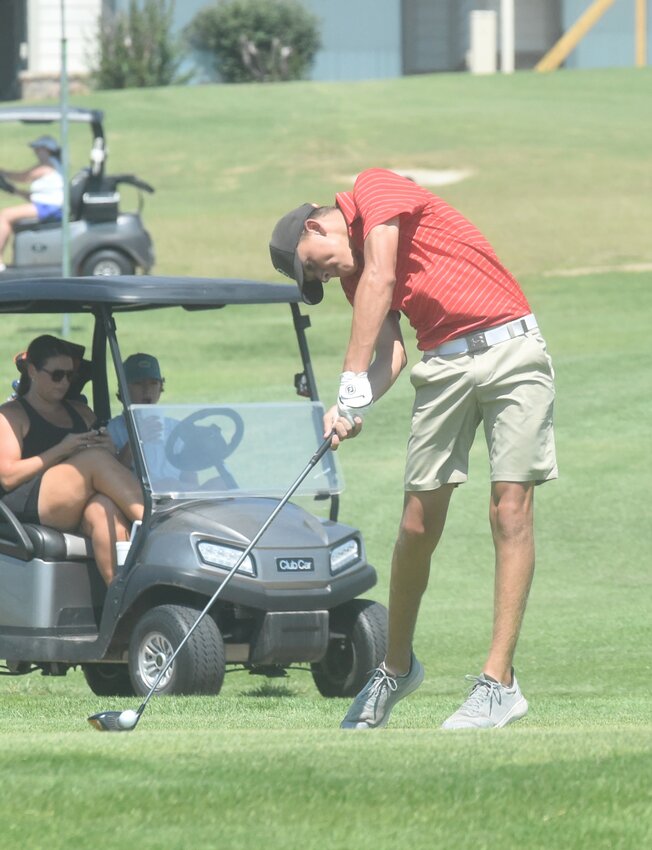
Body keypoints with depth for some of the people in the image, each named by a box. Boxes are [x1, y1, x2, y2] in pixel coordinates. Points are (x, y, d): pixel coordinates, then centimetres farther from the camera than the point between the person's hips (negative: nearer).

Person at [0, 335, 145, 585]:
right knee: (96, 460, -28)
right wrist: (62, 450, -10)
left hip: (74, 514, 4)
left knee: (103, 509, -35)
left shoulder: (80, 412, 28)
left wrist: (107, 448, 2)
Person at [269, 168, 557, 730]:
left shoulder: (375, 189, -2)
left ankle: (499, 682, -13)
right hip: (443, 363, 7)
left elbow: (381, 279, -14)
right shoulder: (354, 273, 16)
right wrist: (356, 407, -16)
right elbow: (390, 351, 4)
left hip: (510, 347, -7)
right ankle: (397, 668, 19)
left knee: (511, 510, -10)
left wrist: (353, 381, -14)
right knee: (418, 525, 3)